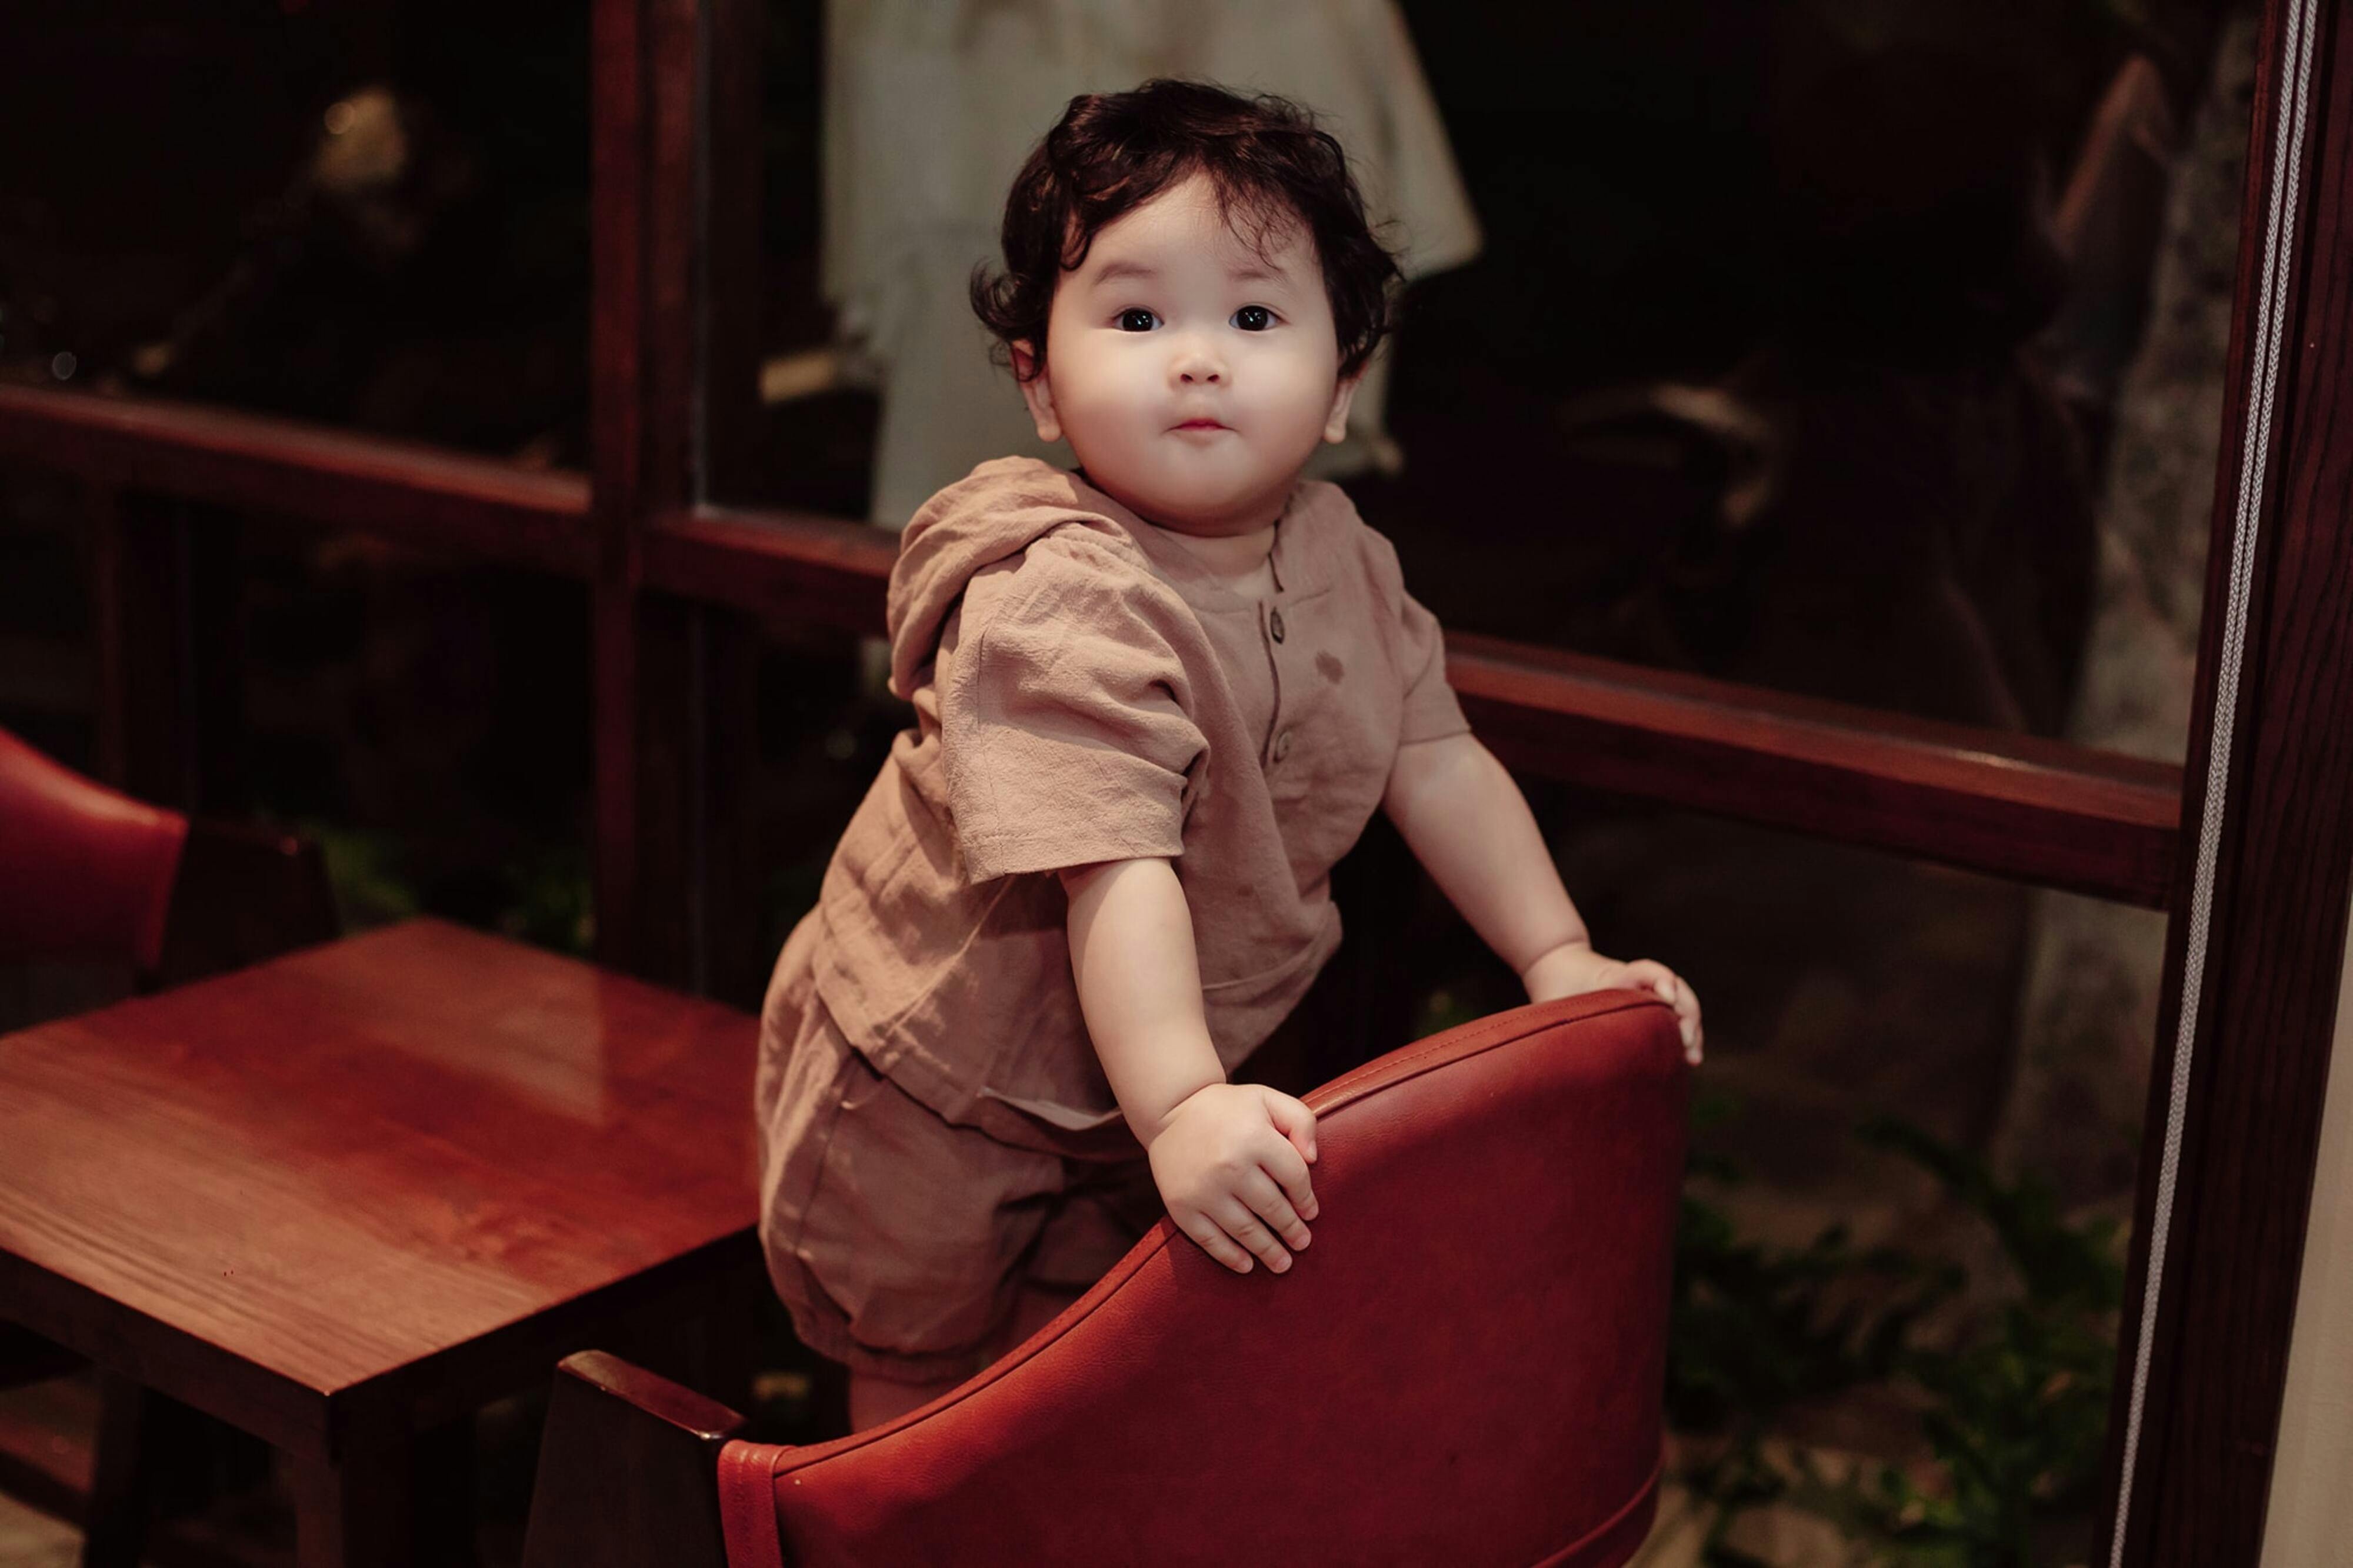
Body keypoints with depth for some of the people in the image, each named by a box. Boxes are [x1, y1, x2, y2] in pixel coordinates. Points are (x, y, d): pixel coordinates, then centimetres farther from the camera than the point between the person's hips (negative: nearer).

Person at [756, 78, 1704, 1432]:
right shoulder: (1066, 605, -34)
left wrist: (1561, 960, -2)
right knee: (931, 1383, 14)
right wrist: (1183, 1107, -47)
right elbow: (1117, 871, -41)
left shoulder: (1340, 561, -7)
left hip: (1132, 1090, 7)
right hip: (938, 1082, -6)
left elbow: (1436, 760, 1)